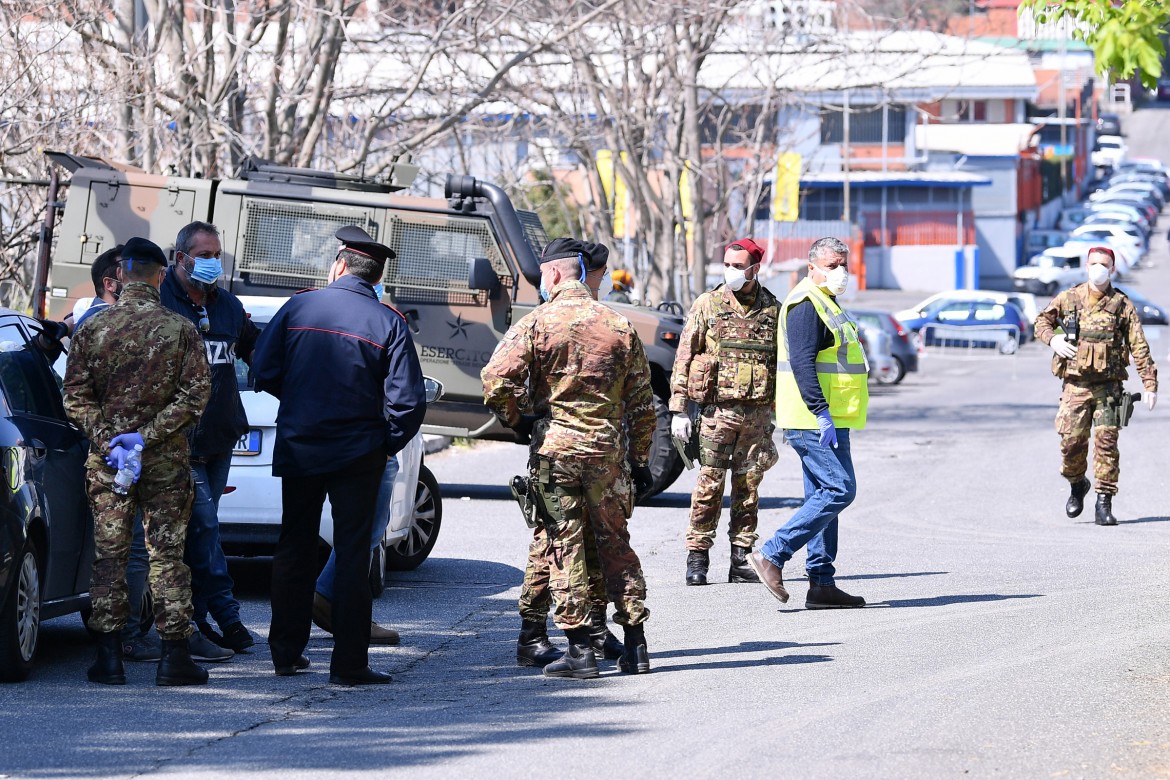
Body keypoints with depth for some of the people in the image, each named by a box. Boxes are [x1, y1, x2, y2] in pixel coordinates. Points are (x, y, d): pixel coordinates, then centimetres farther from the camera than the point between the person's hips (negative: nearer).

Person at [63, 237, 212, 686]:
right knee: (167, 554, 4)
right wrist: (149, 435, -8)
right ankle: (174, 657, 3)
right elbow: (195, 394, -8)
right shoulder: (181, 330, -4)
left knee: (109, 555, 5)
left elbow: (76, 399, -5)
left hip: (107, 461, 1)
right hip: (168, 462, 0)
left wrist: (107, 439, -7)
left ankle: (109, 658, 3)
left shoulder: (92, 330, -2)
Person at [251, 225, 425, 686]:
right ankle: (349, 663, -1)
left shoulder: (298, 307, -3)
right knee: (351, 553, 2)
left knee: (294, 547, 15)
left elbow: (264, 371, -1)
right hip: (358, 453, -2)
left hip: (297, 448, 2)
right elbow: (407, 399, -11)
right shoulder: (388, 323, -7)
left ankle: (286, 652, 20)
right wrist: (388, 443, 5)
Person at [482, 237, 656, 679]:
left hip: (555, 448, -3)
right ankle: (635, 646, 14)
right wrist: (640, 459, 16)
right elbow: (641, 402, 8)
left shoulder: (536, 324, -6)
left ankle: (579, 650, 0)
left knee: (565, 548, 2)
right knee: (615, 545, 12)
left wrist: (516, 419, 3)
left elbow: (496, 381, -15)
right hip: (608, 450, 3)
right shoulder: (620, 327, 5)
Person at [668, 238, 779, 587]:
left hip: (757, 413, 2)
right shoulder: (708, 305, 3)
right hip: (717, 410, -2)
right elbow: (684, 358, 2)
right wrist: (679, 410, -4)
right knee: (709, 486, -4)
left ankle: (741, 560, 10)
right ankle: (697, 559, 2)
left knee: (749, 488, 5)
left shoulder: (773, 310, 9)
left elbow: (783, 364, 14)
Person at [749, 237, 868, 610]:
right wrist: (822, 414, -28)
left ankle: (821, 582, 10)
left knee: (823, 495, 9)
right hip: (817, 422, -11)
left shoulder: (824, 303, 22)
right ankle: (772, 554, -14)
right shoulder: (806, 305, -13)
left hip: (824, 422, 11)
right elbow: (802, 364, -22)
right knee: (839, 490, -14)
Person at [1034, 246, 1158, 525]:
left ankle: (1104, 504, -6)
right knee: (1072, 442, -3)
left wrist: (1150, 384, -6)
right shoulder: (1068, 299, 6)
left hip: (1108, 386, -1)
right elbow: (1042, 320, 20)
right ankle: (1078, 486, 26)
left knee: (1106, 442, -9)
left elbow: (1139, 347, 1)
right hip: (1075, 384, 1)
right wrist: (1052, 338, -3)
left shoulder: (1122, 305, 2)